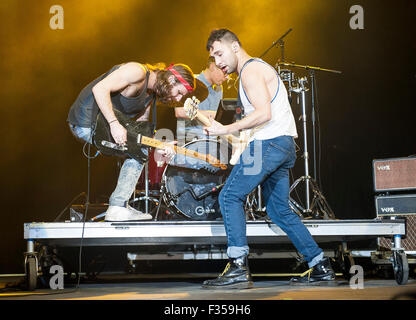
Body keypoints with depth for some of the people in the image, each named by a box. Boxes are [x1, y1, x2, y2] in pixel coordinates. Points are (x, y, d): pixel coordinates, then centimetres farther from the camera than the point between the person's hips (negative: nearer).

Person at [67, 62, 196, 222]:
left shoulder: (150, 94, 12)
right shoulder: (138, 72, -18)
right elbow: (100, 88, -27)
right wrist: (114, 123, -32)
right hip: (86, 123, -10)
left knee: (138, 149, 14)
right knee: (139, 150, -11)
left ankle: (120, 204, 10)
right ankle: (117, 209, -10)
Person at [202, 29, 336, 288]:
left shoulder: (250, 70, -8)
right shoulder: (259, 68, 25)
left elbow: (264, 113, -21)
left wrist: (225, 130, -19)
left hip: (270, 143, -11)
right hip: (284, 145, 11)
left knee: (229, 197, -10)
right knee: (279, 210, 14)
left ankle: (238, 268, -15)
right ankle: (321, 267, 15)